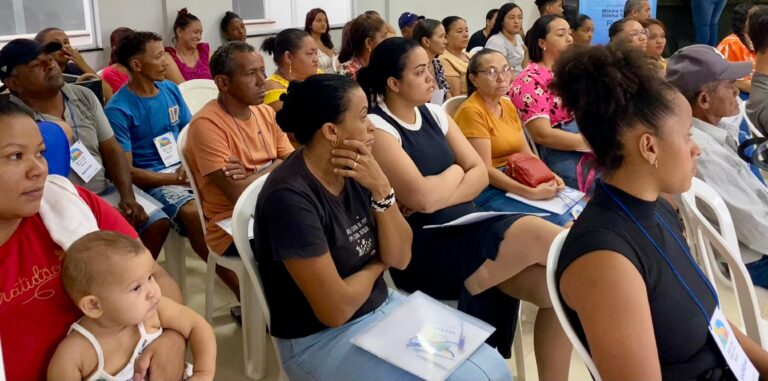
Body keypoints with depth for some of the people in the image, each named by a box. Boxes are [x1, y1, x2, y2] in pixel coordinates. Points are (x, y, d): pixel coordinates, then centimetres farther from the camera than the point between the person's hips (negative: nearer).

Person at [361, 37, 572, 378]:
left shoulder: (434, 114, 12)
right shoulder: (376, 128, -11)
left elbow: (480, 173, 8)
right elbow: (421, 196, -21)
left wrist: (439, 197, -11)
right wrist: (454, 173, 0)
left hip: (466, 230, 8)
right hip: (423, 251, -7)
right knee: (545, 237, -24)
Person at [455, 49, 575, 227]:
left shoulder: (508, 106, 12)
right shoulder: (472, 111, -14)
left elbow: (526, 153, 12)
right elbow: (484, 170, -19)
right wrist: (533, 193, -24)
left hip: (516, 182, 8)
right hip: (487, 191, -8)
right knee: (557, 220, -22)